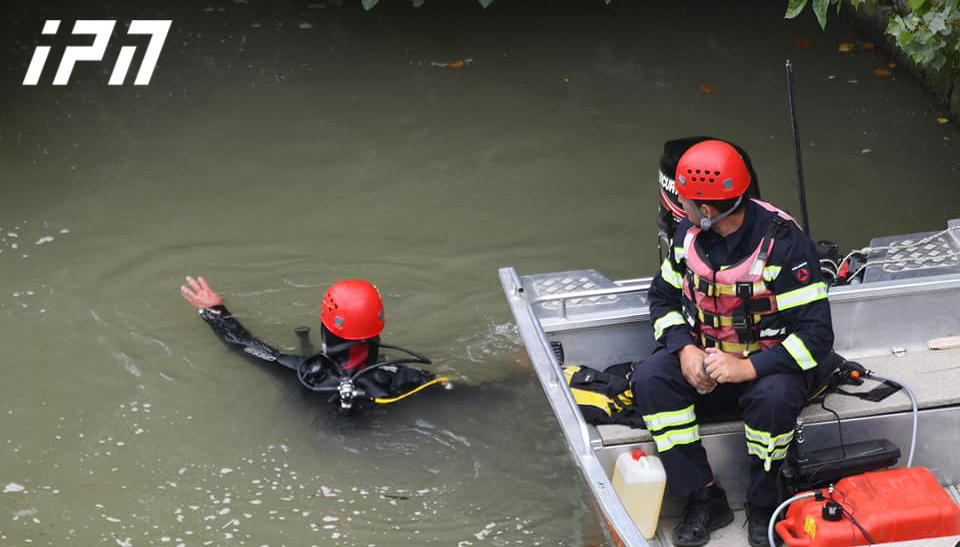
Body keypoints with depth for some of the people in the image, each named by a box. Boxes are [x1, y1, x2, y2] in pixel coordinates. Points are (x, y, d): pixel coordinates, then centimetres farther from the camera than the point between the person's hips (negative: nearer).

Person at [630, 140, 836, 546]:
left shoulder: (784, 242, -21)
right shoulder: (689, 234, -3)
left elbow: (816, 332, -23)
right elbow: (663, 296, 9)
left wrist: (748, 368, -33)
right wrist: (685, 351, -12)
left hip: (769, 362, -5)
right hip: (705, 356, 5)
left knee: (774, 396, -38)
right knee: (649, 379, -22)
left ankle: (762, 504, -12)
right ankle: (705, 498, -15)